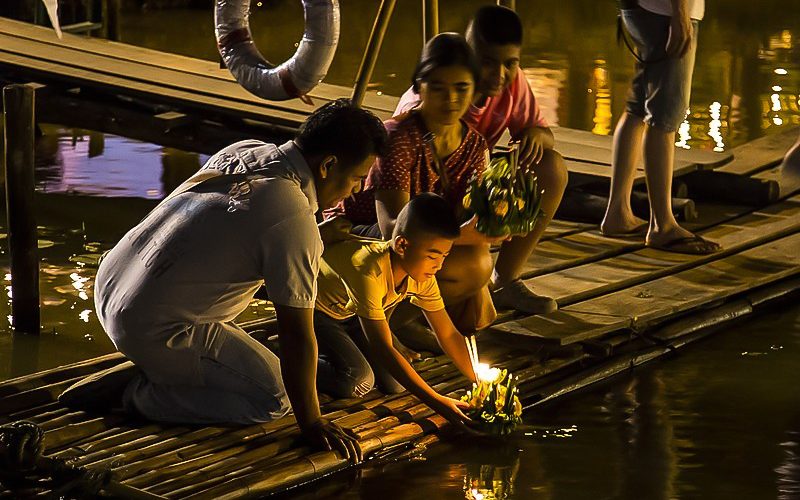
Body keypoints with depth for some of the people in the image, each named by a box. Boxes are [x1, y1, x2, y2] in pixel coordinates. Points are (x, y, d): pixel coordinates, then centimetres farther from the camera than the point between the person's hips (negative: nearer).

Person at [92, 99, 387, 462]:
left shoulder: (243, 151, 2)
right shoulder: (295, 224, -22)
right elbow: (296, 337, -17)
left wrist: (323, 235, 19)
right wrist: (311, 425, -8)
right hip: (153, 331, -9)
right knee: (272, 399, 0)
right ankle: (144, 396, -2)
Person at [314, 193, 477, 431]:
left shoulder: (423, 276, -17)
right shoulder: (370, 271, -40)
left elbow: (448, 334, -7)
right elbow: (382, 348, -39)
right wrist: (436, 402, -42)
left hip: (349, 312, 7)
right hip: (313, 311, -7)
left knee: (395, 384, -7)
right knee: (358, 380, -27)